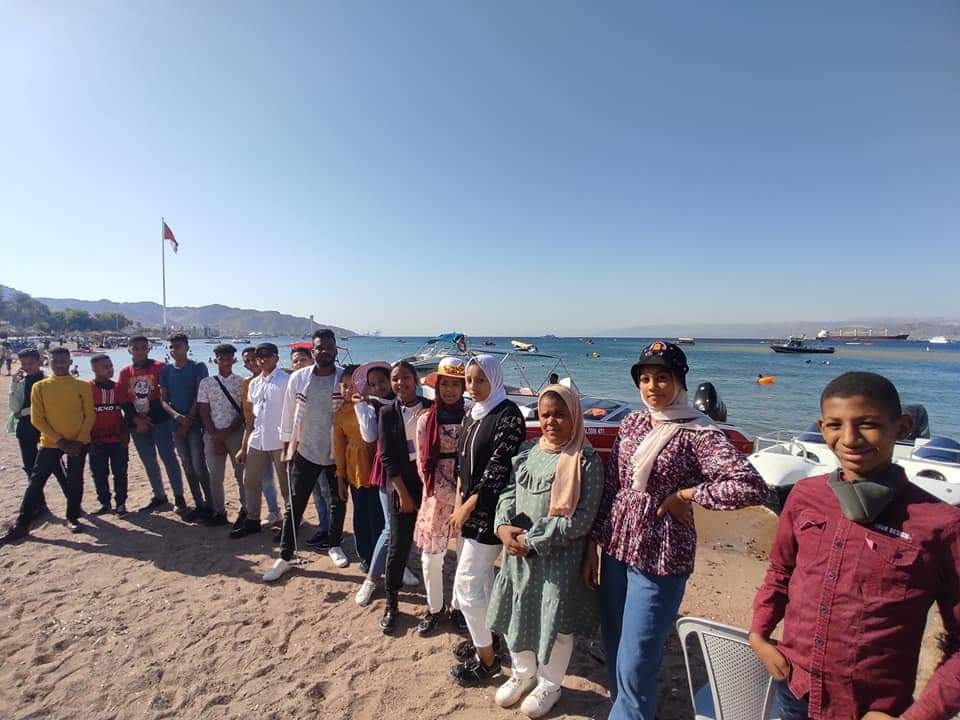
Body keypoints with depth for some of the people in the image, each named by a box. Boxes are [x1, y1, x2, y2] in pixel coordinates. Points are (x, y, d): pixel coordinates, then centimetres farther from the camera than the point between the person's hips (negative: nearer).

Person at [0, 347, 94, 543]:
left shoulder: (83, 386, 0)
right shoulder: (40, 387, 1)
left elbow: (89, 415, -1)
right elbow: (37, 419, -3)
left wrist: (79, 441, -11)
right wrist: (59, 440, -12)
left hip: (78, 442, 0)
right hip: (50, 443, 0)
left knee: (75, 481, 5)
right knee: (36, 482, 1)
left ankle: (73, 518, 19)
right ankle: (21, 526, 9)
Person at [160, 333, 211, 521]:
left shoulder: (198, 367, -2)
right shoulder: (166, 370, 10)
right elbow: (163, 400, 8)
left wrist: (188, 420, -12)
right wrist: (176, 415, -11)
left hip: (195, 423, -5)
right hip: (176, 424, 5)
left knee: (199, 466, -7)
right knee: (188, 467, 9)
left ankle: (209, 504, 5)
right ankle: (198, 505, 19)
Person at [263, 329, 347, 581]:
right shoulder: (298, 378, -6)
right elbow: (288, 414, 2)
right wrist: (287, 447, 5)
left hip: (337, 451, 0)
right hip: (305, 451, 0)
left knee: (338, 502, 16)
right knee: (295, 505, 7)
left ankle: (335, 546, 36)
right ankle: (285, 557, 21)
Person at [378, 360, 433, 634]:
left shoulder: (431, 407, 0)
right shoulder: (387, 413, 0)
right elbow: (386, 456, -3)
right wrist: (403, 493, -7)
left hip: (431, 483, 0)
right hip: (402, 485, 0)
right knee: (398, 545, 4)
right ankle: (391, 604, 21)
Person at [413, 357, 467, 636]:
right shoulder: (426, 420, -2)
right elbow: (423, 465, -3)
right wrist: (453, 497, -8)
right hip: (438, 498, 1)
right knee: (430, 559, 8)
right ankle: (434, 609, 32)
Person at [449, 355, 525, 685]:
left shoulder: (508, 415, -18)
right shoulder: (471, 415, 8)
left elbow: (498, 470, -21)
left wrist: (467, 507, -15)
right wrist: (459, 502, 3)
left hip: (490, 510, -8)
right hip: (471, 507, 8)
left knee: (466, 583, -2)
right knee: (482, 576, 20)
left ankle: (487, 658, 15)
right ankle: (486, 635, 39)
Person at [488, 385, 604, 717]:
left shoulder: (587, 460, -15)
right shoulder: (528, 451, 3)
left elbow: (580, 520, -19)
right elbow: (509, 491, 6)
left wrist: (532, 541, -18)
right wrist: (504, 526, -13)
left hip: (559, 559, -5)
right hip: (518, 553, 5)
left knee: (554, 624, 13)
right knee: (516, 615, 19)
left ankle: (548, 685, 40)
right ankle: (522, 673, 46)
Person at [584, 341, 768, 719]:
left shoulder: (698, 433, -14)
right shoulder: (632, 423, 3)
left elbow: (752, 487, -27)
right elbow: (609, 487, 7)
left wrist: (684, 495, -18)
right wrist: (593, 543, 6)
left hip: (659, 559, -6)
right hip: (616, 550, 6)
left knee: (634, 666, 5)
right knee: (613, 652, 21)